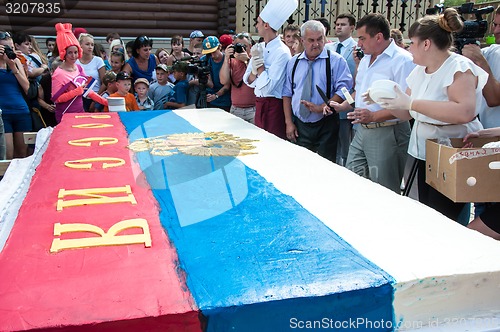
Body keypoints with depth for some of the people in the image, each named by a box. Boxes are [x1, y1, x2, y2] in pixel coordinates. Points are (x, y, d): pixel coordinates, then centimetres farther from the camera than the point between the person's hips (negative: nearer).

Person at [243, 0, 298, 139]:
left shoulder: (282, 52, -15)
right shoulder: (259, 48, 6)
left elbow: (267, 87, -20)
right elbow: (248, 81, 6)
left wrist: (260, 63, -13)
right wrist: (255, 68, -12)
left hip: (274, 105, -7)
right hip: (259, 104, 7)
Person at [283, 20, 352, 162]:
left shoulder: (336, 61, -3)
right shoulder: (293, 62, 9)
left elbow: (343, 91, -10)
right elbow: (287, 94, 9)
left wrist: (321, 108, -21)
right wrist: (289, 122, 2)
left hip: (326, 127, -3)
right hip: (299, 127, 3)